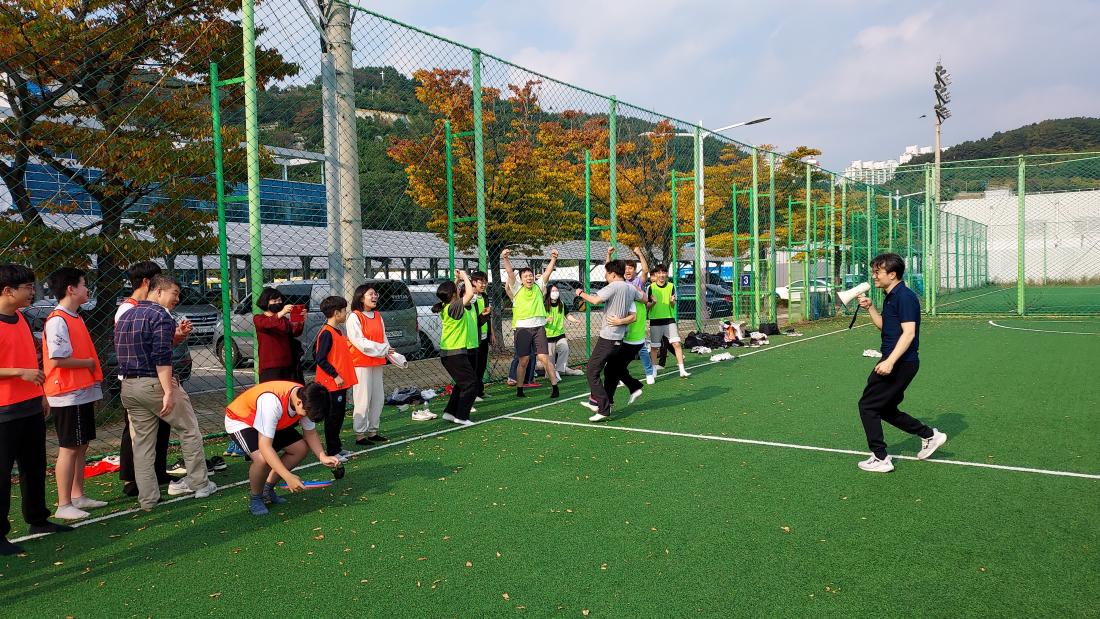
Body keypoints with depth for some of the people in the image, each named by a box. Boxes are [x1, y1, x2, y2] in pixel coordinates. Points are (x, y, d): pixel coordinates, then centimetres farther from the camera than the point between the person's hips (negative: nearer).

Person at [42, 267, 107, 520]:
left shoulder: (75, 318, 14)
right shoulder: (57, 321, -16)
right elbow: (57, 359, -24)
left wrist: (93, 385, 16)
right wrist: (88, 363, -11)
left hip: (83, 393, 9)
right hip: (68, 395, -9)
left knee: (82, 445, 15)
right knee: (69, 449, -3)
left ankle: (77, 496, 25)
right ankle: (63, 505, 5)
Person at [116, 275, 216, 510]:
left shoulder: (125, 316, 16)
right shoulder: (160, 315, -11)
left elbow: (122, 353, 22)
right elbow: (162, 357, -20)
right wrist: (168, 391, -22)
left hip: (128, 386, 8)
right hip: (154, 384, -8)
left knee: (142, 442, 10)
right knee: (190, 430, 7)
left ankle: (147, 499, 11)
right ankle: (200, 484, 13)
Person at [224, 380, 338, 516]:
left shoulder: (306, 399, -20)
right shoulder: (273, 402, -42)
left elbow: (311, 433, -4)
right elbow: (265, 447, -41)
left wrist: (323, 457, -20)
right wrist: (288, 477, -43)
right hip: (239, 421, -7)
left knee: (301, 448, -2)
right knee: (263, 458, -31)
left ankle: (267, 489, 14)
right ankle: (255, 498, -2)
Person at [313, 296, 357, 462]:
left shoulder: (337, 331, 13)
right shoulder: (326, 333, -16)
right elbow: (320, 359, -20)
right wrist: (335, 375, -20)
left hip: (340, 383, 10)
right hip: (332, 383, -10)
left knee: (339, 415, 16)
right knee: (333, 417, -2)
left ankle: (337, 447, 26)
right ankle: (332, 452, 5)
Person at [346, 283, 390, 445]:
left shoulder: (377, 316, 14)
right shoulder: (354, 317, -9)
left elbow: (384, 338, 16)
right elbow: (359, 342, -17)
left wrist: (388, 352, -2)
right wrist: (382, 349, -18)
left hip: (377, 362, 8)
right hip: (361, 363, -8)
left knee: (378, 398, 10)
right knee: (363, 400, -6)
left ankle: (373, 432, 20)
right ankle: (360, 435, 2)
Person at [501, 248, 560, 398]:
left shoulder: (538, 286, 9)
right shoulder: (517, 288, 4)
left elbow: (548, 272, 1)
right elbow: (510, 273, -10)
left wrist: (553, 259, -14)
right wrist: (505, 259, -25)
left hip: (539, 327, 1)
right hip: (522, 328, -1)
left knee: (544, 358, -6)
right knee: (523, 360, 2)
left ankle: (555, 387, 0)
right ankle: (519, 389, 16)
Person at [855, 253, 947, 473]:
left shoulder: (905, 297, -16)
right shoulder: (890, 297, 15)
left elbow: (909, 333, -23)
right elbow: (883, 325, 27)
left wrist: (890, 361, -29)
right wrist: (870, 307, 11)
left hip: (901, 363, -10)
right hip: (897, 363, 10)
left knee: (867, 406, -5)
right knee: (887, 409, 17)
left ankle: (880, 459, 1)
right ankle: (930, 435, 26)